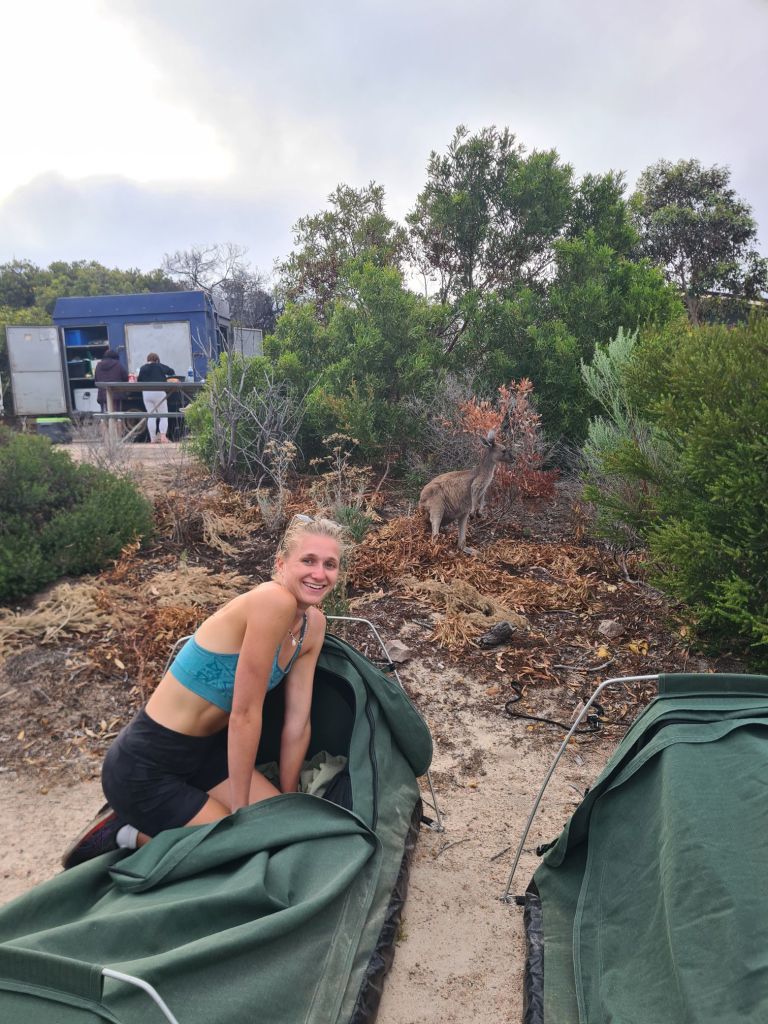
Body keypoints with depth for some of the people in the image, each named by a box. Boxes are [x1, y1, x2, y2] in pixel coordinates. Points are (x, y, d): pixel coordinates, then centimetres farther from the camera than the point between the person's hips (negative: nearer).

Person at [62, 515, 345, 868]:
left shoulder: (313, 624, -2)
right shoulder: (271, 601, -28)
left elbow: (297, 723, 2)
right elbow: (244, 715, -23)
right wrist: (240, 812, -12)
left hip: (205, 751, 8)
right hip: (144, 768, -8)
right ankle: (128, 833, 11)